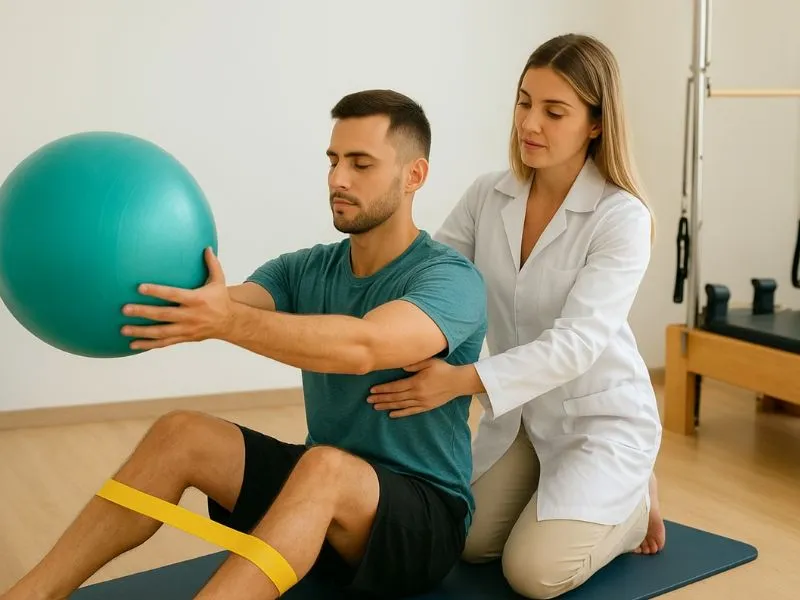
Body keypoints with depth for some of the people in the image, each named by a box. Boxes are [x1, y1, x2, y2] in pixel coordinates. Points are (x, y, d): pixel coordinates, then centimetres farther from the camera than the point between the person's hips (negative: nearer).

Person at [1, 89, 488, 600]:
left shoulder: (451, 279, -15)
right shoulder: (304, 270, 4)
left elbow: (362, 347, -35)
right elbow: (214, 308, -15)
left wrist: (227, 320, -48)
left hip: (425, 519, -5)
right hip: (323, 492, 6)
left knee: (323, 467, -36)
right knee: (181, 434, -14)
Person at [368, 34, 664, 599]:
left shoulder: (622, 217, -23)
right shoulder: (487, 196, -7)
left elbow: (578, 341, -32)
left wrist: (465, 380, -44)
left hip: (601, 417, -5)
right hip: (518, 415, 6)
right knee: (469, 544, 6)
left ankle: (636, 503, 14)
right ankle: (576, 495, 29)